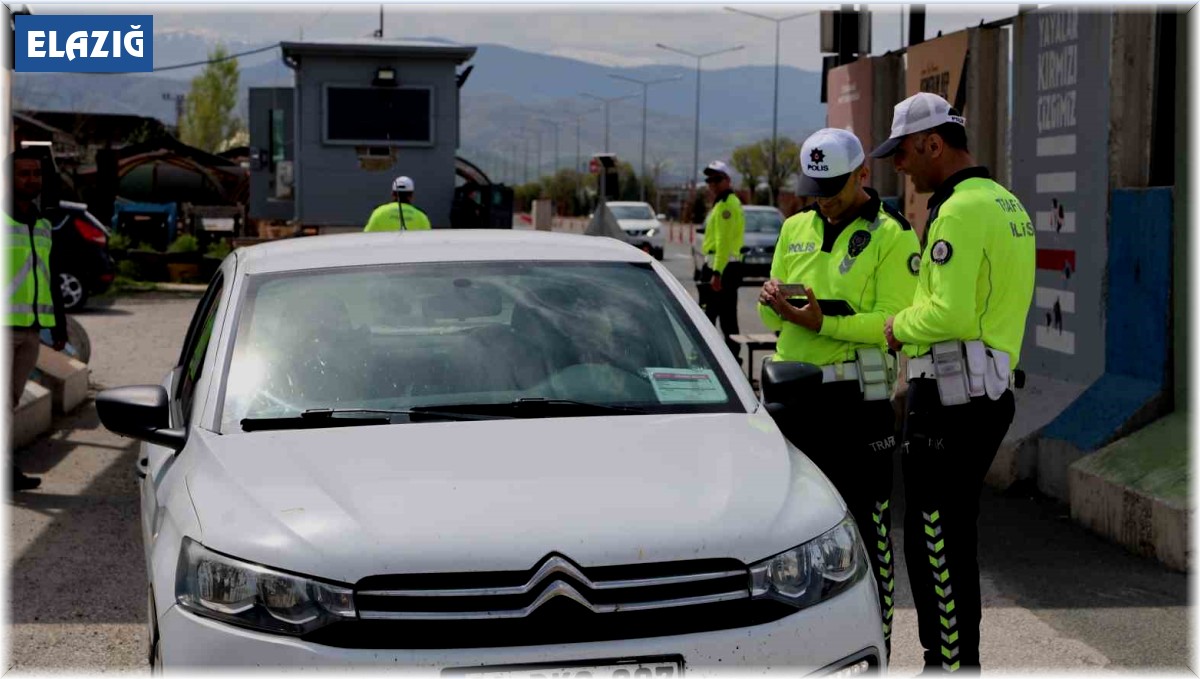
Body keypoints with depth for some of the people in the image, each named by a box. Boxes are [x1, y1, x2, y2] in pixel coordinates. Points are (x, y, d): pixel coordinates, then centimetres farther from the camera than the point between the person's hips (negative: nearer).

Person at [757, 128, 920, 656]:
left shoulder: (892, 236, -5)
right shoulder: (796, 229, 14)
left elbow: (893, 324, -15)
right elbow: (773, 320, 17)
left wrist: (821, 321, -24)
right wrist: (773, 302, -7)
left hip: (854, 399, -6)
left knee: (865, 524, -2)